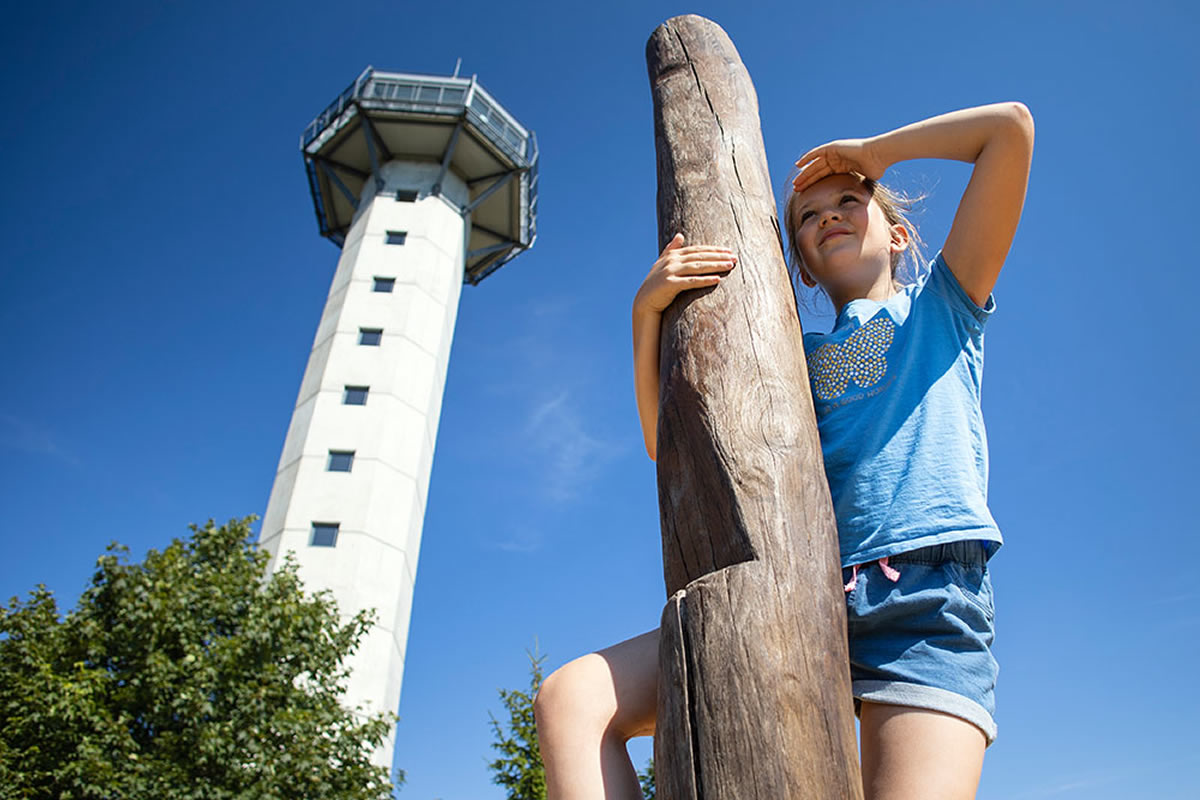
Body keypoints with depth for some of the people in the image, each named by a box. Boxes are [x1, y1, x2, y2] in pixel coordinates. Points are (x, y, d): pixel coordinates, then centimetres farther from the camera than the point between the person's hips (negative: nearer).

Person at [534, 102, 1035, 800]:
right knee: (571, 699, -14)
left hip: (927, 596, -3)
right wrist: (648, 312, 7)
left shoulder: (942, 303, 18)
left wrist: (868, 152, 20)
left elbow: (1012, 125, 11)